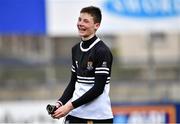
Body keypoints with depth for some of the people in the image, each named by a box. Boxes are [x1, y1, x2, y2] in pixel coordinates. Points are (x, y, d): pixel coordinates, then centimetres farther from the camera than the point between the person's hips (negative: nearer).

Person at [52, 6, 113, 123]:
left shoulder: (102, 51, -12)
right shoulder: (76, 49, 12)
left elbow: (98, 88, -17)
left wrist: (71, 106, -18)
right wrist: (60, 103, 2)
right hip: (75, 114, 7)